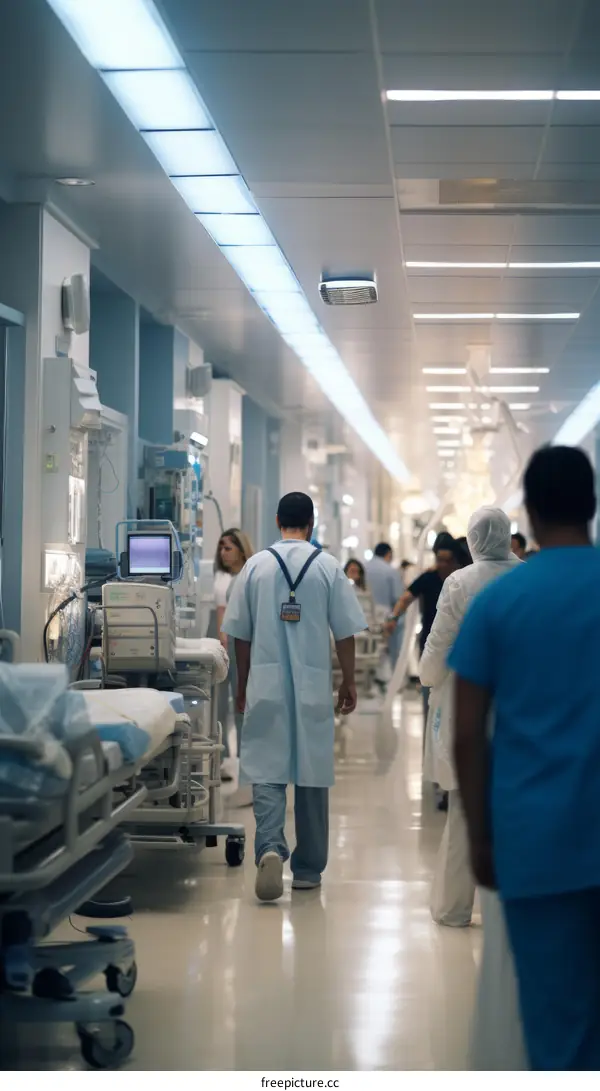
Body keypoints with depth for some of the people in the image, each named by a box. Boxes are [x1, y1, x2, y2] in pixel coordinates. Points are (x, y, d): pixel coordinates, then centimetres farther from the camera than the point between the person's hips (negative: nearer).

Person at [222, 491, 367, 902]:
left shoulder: (256, 566, 1)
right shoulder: (328, 567, -1)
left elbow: (240, 634, 5)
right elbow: (345, 633, 0)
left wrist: (242, 684, 16)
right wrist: (349, 683, 11)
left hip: (265, 683, 0)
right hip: (314, 684, 0)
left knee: (266, 769, 0)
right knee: (312, 773, 9)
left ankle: (270, 847, -23)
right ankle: (308, 868, 16)